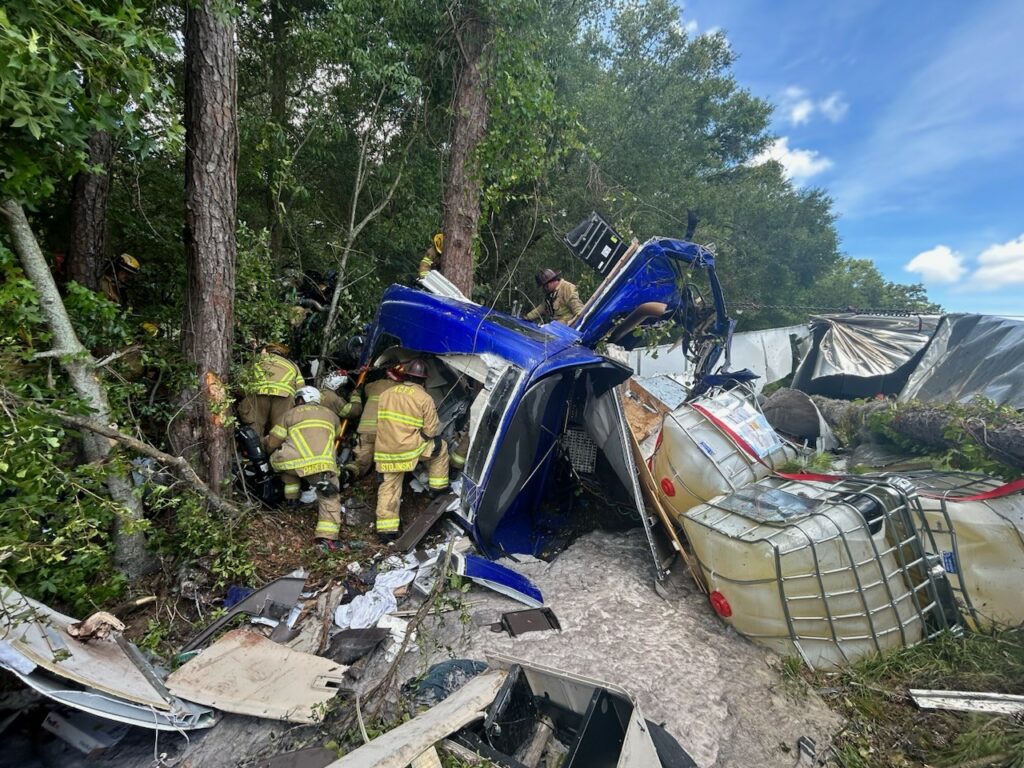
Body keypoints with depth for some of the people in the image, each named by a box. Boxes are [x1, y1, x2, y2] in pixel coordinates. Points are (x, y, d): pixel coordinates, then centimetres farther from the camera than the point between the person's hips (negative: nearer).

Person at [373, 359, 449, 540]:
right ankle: (438, 487, 27)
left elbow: (380, 422, 15)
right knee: (439, 447, 19)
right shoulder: (424, 398, -6)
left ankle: (386, 528, 9)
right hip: (409, 449, -4)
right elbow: (431, 431, -5)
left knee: (389, 487, 11)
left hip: (384, 452, 5)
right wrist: (436, 435, 17)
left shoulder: (387, 394, 10)